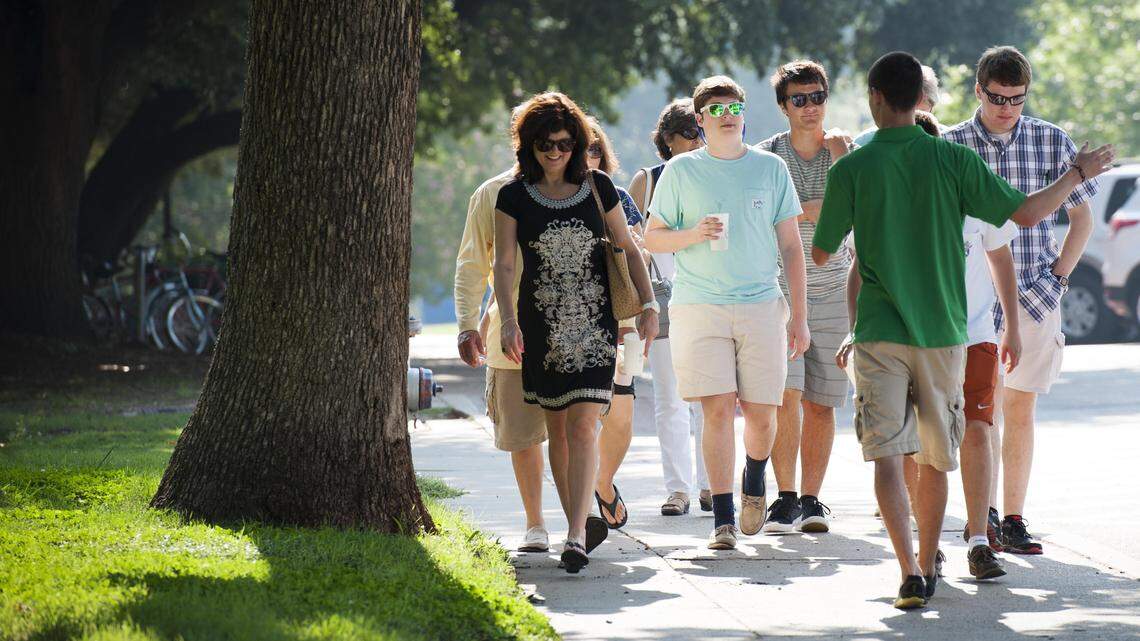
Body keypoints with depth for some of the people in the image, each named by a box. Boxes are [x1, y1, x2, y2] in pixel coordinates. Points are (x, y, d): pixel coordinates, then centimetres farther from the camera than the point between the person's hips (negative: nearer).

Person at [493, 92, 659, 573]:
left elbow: (628, 249, 11)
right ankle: (578, 517, 19)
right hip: (542, 327, 1)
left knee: (582, 426, -12)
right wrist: (508, 321, -12)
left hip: (594, 323, -1)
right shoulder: (515, 196, 2)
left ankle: (577, 535, -19)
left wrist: (648, 305, 3)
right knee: (556, 427, 6)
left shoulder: (597, 187, 5)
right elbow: (504, 264, 0)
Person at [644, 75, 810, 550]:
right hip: (699, 308, -1)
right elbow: (652, 238, 9)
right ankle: (723, 519, -4)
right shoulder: (681, 171, 6)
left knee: (761, 413, 1)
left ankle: (754, 482, 33)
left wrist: (799, 315, 6)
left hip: (762, 304, 1)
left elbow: (790, 245, 10)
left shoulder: (770, 168, 8)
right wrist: (694, 234, -12)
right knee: (718, 409, -9)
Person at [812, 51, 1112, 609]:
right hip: (942, 333, 2)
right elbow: (1027, 212, -1)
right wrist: (1080, 172, 15)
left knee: (887, 458, -4)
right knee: (934, 461, 16)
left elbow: (821, 254, 5)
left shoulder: (850, 169, -5)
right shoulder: (953, 160, -4)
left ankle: (910, 571, -20)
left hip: (880, 334, -2)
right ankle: (926, 569, 26)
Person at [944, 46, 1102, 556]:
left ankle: (1012, 519, 9)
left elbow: (1081, 217, 11)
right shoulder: (951, 146, -1)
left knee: (1020, 410, 4)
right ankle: (983, 514, 3)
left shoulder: (1053, 142, 3)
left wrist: (1058, 277, 1)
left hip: (1033, 297, 1)